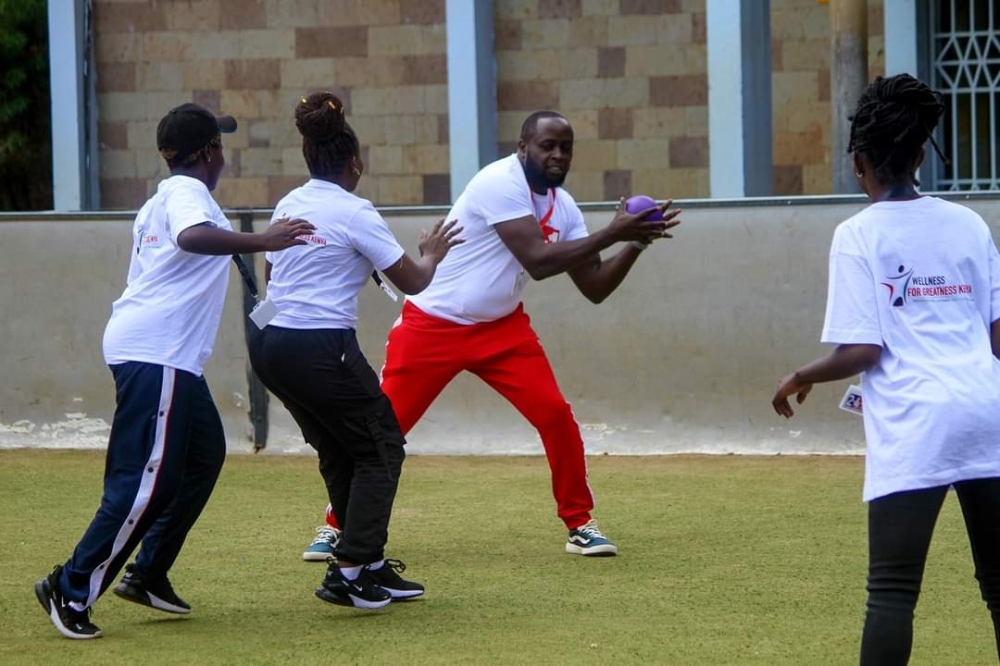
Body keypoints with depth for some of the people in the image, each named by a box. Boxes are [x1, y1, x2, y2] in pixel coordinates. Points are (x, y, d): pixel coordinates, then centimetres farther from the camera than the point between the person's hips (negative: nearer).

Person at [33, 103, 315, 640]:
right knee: (146, 479, -13)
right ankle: (72, 591, -13)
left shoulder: (159, 201, 23)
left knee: (204, 455, 18)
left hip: (170, 356, 11)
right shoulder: (187, 193, -8)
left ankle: (149, 575, 18)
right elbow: (192, 237, -30)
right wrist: (260, 242, -41)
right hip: (156, 354, -11)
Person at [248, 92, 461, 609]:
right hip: (322, 349, -7)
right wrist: (432, 255, 16)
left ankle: (371, 566, 22)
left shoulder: (289, 204, 11)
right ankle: (347, 573, -3)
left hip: (271, 347, 7)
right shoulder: (354, 213, -9)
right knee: (381, 447, 6)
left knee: (339, 453, 19)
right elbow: (412, 281, -4)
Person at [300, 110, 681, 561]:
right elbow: (538, 261, -31)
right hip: (432, 324, -6)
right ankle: (337, 525, 14)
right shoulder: (500, 183, -23)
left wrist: (635, 244, -14)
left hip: (502, 328, 6)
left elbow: (595, 288, 0)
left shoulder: (562, 207, 0)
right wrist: (612, 234, -29)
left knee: (556, 415, -8)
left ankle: (579, 524, 7)